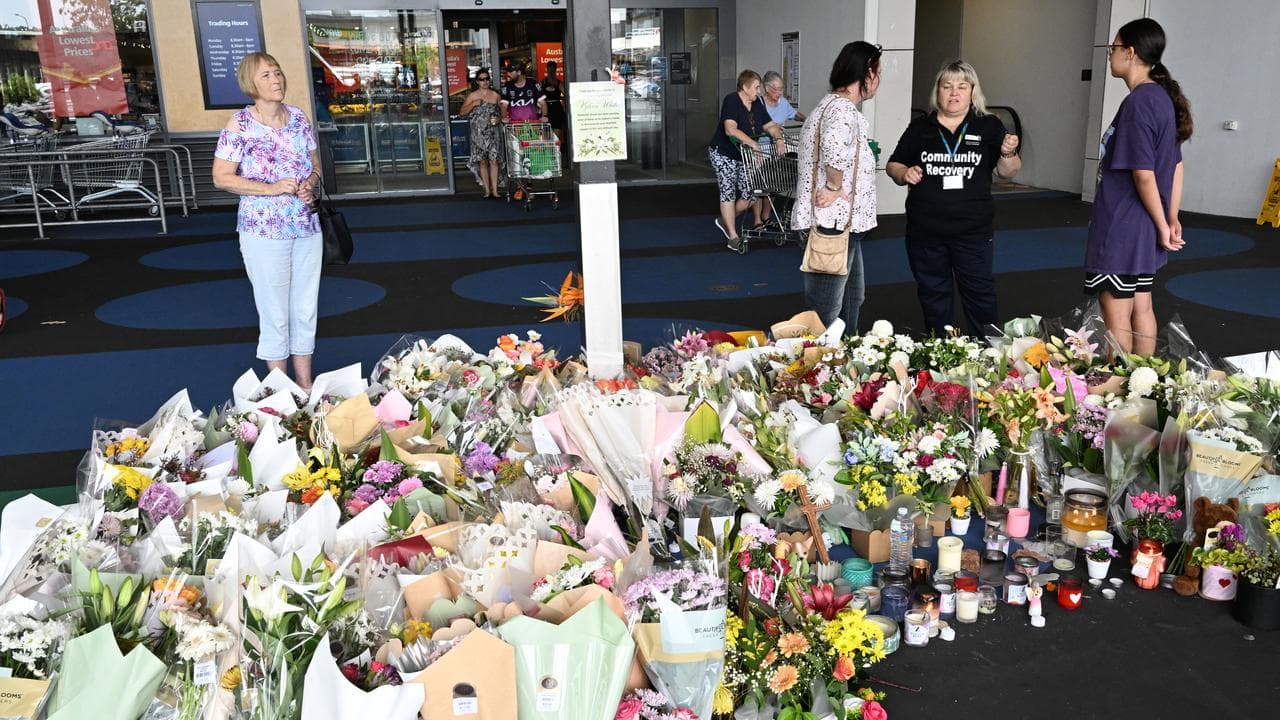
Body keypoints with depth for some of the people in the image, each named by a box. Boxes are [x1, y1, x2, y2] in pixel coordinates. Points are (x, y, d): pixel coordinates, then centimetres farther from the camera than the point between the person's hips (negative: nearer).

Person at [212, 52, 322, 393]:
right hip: (264, 231, -5)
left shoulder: (298, 118, 5)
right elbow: (221, 178, -9)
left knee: (306, 308, 12)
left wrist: (308, 185, -7)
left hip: (307, 227, 5)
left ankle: (305, 384, 26)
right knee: (275, 313, 3)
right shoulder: (240, 124, -8)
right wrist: (271, 189, -19)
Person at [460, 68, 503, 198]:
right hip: (479, 133, 0)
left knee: (494, 161, -4)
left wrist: (499, 119, -6)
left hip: (493, 132, 0)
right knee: (482, 161, 2)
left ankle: (494, 190, 2)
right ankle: (486, 189, 9)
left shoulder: (496, 95, 6)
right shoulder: (473, 96, 3)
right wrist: (473, 104, -13)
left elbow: (502, 112, 15)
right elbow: (462, 112, 1)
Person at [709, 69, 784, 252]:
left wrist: (778, 138, -14)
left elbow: (769, 125, 8)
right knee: (729, 192, -4)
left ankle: (726, 220, 24)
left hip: (743, 156, 7)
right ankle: (733, 237, 2)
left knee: (751, 195, 0)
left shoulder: (757, 104, 5)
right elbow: (730, 129, -31)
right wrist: (752, 143, -35)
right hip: (723, 154, -7)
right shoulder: (731, 101, -17)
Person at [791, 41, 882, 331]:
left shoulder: (834, 105, 16)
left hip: (843, 221, 11)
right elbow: (835, 144, -40)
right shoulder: (843, 109, -18)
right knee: (825, 310, -4)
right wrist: (835, 186, -26)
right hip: (834, 221, -11)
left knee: (852, 298, 22)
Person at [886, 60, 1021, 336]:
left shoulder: (989, 127, 3)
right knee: (933, 294, 13)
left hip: (973, 231, -1)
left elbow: (1007, 171, 3)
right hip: (925, 231, 2)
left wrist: (1008, 153, -18)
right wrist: (904, 173, -12)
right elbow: (893, 165, 10)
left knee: (979, 292, 4)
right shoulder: (920, 128, 5)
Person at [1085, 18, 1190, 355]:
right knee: (1141, 308, 15)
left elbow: (1144, 174, -20)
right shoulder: (1163, 96, 10)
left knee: (1116, 315, 0)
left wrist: (1162, 225, -10)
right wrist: (1172, 219, 17)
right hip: (1145, 229, 10)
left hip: (1122, 229, -9)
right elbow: (1176, 164, 14)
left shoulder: (1138, 103, -18)